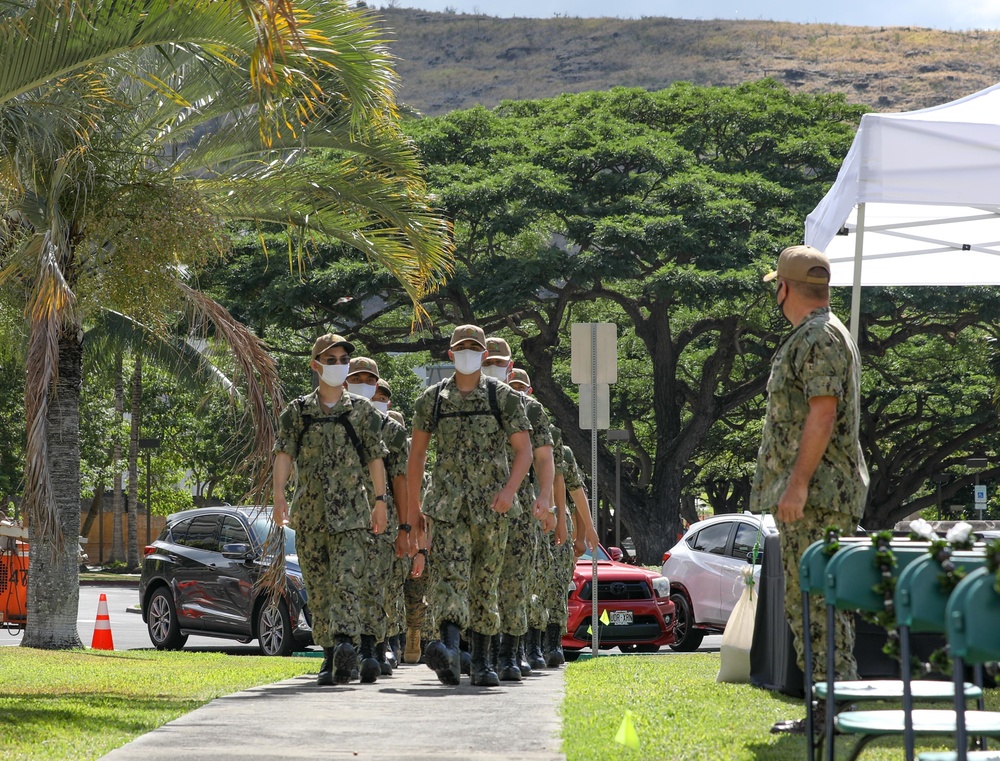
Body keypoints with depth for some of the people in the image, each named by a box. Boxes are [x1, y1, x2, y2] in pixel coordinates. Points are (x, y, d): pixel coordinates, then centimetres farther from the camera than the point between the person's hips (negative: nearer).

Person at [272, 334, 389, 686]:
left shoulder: (362, 410, 9)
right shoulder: (297, 411, 10)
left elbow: (376, 457, 7)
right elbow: (284, 454, 1)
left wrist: (379, 501, 0)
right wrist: (279, 496, -12)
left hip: (352, 511, -2)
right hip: (310, 511, 2)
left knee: (346, 579, -17)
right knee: (319, 587, 4)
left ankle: (345, 644, -30)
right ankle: (331, 656, 9)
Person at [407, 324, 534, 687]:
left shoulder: (503, 397, 3)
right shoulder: (432, 399, 7)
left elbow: (524, 450, -1)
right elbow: (417, 452, 16)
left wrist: (510, 489, -17)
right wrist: (413, 501, 15)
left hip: (490, 507, 0)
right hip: (448, 504, 0)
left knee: (484, 582, 7)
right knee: (450, 574, -17)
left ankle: (481, 663, 15)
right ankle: (449, 653, -35)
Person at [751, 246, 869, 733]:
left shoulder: (822, 337, -13)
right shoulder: (809, 338, 20)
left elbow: (822, 414, -21)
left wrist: (797, 484, -24)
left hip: (818, 493, -11)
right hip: (807, 495, 11)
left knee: (819, 601, -12)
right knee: (803, 602, 12)